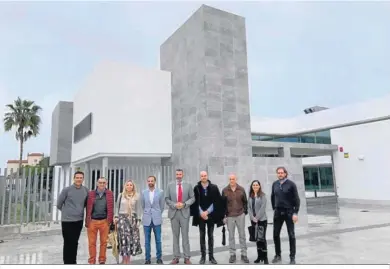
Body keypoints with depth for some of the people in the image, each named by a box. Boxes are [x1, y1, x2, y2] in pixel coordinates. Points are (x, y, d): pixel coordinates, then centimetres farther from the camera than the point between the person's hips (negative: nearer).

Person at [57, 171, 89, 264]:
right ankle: (67, 262, 14)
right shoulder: (66, 190, -10)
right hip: (67, 220, -3)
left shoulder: (86, 190, 0)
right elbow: (59, 204, 0)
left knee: (75, 242, 13)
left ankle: (73, 261, 25)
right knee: (68, 243, 2)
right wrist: (66, 211, 10)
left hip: (79, 220, 3)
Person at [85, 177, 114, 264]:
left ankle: (102, 260, 22)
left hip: (104, 221, 0)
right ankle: (92, 261, 19)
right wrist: (87, 221, -1)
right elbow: (88, 209, 3)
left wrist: (110, 221, -4)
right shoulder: (91, 194, 4)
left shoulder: (109, 194, 4)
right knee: (92, 242, 6)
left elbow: (111, 208, 2)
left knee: (104, 242, 8)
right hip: (92, 221, 0)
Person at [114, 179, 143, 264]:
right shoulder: (121, 195, 5)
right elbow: (117, 207, 10)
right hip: (122, 218, 0)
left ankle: (128, 259, 11)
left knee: (132, 238, 0)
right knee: (124, 237, -5)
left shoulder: (136, 196, 3)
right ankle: (124, 259, 3)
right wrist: (116, 216, 0)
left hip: (132, 218, 0)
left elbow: (138, 209, 3)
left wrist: (138, 219, -2)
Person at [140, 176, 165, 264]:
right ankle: (147, 259, 17)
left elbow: (162, 205, 7)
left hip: (157, 219, -1)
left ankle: (159, 258, 18)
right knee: (147, 241, 6)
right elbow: (142, 205, 14)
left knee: (158, 240, 4)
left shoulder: (160, 192, -2)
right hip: (146, 220, 1)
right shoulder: (144, 192, 2)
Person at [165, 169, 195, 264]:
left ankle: (187, 257, 9)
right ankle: (176, 257, 15)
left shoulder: (188, 185, 4)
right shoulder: (170, 185, 5)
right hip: (173, 213, 1)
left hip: (184, 213, -1)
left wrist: (184, 204, -13)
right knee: (175, 235, 7)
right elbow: (167, 199, 4)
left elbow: (192, 198, 2)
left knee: (185, 235, 2)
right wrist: (174, 205, -12)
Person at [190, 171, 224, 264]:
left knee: (210, 236, 8)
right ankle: (203, 256, 16)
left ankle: (211, 256, 17)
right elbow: (195, 202, -2)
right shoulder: (196, 188, -1)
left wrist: (207, 212, -11)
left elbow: (216, 202, -4)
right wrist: (201, 213, -11)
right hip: (200, 215, 0)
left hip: (211, 215, 0)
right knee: (202, 236, 6)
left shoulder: (214, 187, -1)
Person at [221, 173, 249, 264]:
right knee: (231, 236, 8)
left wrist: (245, 211, 1)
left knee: (242, 235, 8)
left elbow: (245, 201, 7)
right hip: (229, 216, 0)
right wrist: (224, 215, 0)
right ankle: (232, 254, 19)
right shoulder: (225, 190, -4)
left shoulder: (241, 189, -2)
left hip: (240, 215, 1)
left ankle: (244, 254, 19)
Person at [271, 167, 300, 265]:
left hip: (289, 212, -4)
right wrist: (274, 208, 12)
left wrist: (295, 213, -13)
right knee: (276, 234, 7)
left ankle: (292, 257, 16)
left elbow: (296, 199, -9)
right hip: (278, 212, 4)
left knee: (291, 235, 6)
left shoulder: (291, 184, -9)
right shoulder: (275, 184, 3)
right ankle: (278, 255, 22)